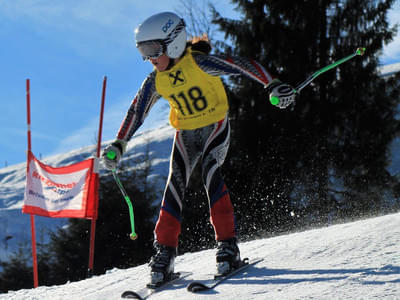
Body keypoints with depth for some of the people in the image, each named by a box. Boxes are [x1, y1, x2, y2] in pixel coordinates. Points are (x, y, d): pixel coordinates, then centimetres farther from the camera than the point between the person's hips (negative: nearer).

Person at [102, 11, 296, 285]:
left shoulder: (199, 63, -21)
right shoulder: (155, 82, -4)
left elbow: (243, 66, -25)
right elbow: (136, 113, 6)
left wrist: (273, 85, -35)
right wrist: (118, 145, 0)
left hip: (215, 128, -5)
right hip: (185, 134, 5)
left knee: (211, 175, -24)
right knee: (175, 185, -8)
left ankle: (228, 245, -21)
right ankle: (165, 252, -3)